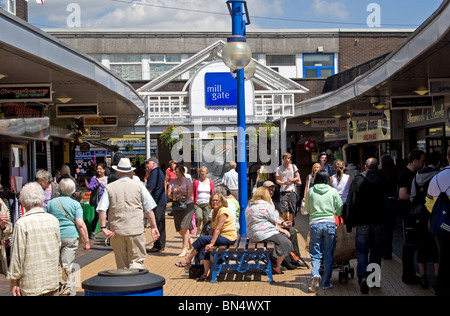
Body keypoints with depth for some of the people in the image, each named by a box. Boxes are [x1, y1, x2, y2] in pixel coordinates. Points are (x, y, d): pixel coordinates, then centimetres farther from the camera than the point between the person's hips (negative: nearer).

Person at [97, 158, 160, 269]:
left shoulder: (109, 188, 5)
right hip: (136, 231, -1)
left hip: (116, 231, 2)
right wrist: (154, 227, 7)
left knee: (121, 265, 13)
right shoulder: (139, 186, 3)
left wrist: (103, 227, -5)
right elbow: (149, 209, 2)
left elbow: (102, 210, -5)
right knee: (137, 261, 0)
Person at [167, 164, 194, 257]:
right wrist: (172, 196, -18)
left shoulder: (187, 181, 0)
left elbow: (190, 192, -10)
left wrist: (179, 191, -16)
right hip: (176, 205, 5)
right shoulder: (172, 181, 11)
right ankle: (189, 242, 32)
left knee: (184, 226, -12)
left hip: (187, 205, -5)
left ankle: (185, 248, -10)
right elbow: (168, 193, 3)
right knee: (179, 228, 7)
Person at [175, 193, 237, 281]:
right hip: (221, 236, 8)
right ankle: (207, 272, -15)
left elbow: (218, 229, -22)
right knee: (203, 246, -12)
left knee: (202, 239, -17)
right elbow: (213, 228, 10)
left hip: (228, 238, -8)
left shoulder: (223, 211, -15)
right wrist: (209, 239, -4)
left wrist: (211, 243, -27)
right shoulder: (214, 212, 15)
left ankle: (188, 260, -5)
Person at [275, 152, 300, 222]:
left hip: (292, 191, 2)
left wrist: (292, 180, -8)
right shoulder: (279, 169, 4)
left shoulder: (293, 167, 10)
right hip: (283, 191, -2)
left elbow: (297, 177, 12)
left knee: (292, 209, 0)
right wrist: (284, 183, -15)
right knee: (284, 209, -11)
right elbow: (277, 180, 3)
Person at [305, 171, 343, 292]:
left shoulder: (311, 191, 5)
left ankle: (315, 274, -21)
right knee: (328, 255, 9)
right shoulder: (333, 191, 3)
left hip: (314, 224, 0)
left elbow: (307, 209, 15)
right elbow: (340, 210, 7)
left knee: (315, 254, 6)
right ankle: (326, 283, 11)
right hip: (330, 224, 0)